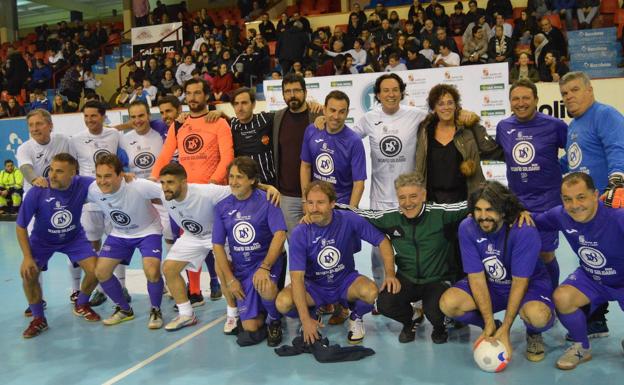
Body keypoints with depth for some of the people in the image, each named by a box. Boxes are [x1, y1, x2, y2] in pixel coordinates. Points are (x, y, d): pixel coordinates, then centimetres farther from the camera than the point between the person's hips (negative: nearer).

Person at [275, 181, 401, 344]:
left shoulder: (349, 220, -18)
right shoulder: (299, 234, -20)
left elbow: (383, 241, -9)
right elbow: (297, 277, -23)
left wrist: (390, 274, -23)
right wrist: (305, 320, -30)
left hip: (345, 281, 0)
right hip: (314, 286, 0)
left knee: (371, 292, -31)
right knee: (283, 303, -28)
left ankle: (356, 317, 5)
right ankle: (313, 314, 8)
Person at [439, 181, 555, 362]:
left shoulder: (525, 231, -28)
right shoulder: (467, 228, -18)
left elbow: (520, 282, -24)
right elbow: (476, 277, -15)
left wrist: (505, 329, -24)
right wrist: (489, 323, -19)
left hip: (529, 284, -3)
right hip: (489, 285, 4)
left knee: (537, 316, -37)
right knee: (447, 303, -21)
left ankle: (533, 334, 4)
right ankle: (492, 329, 9)